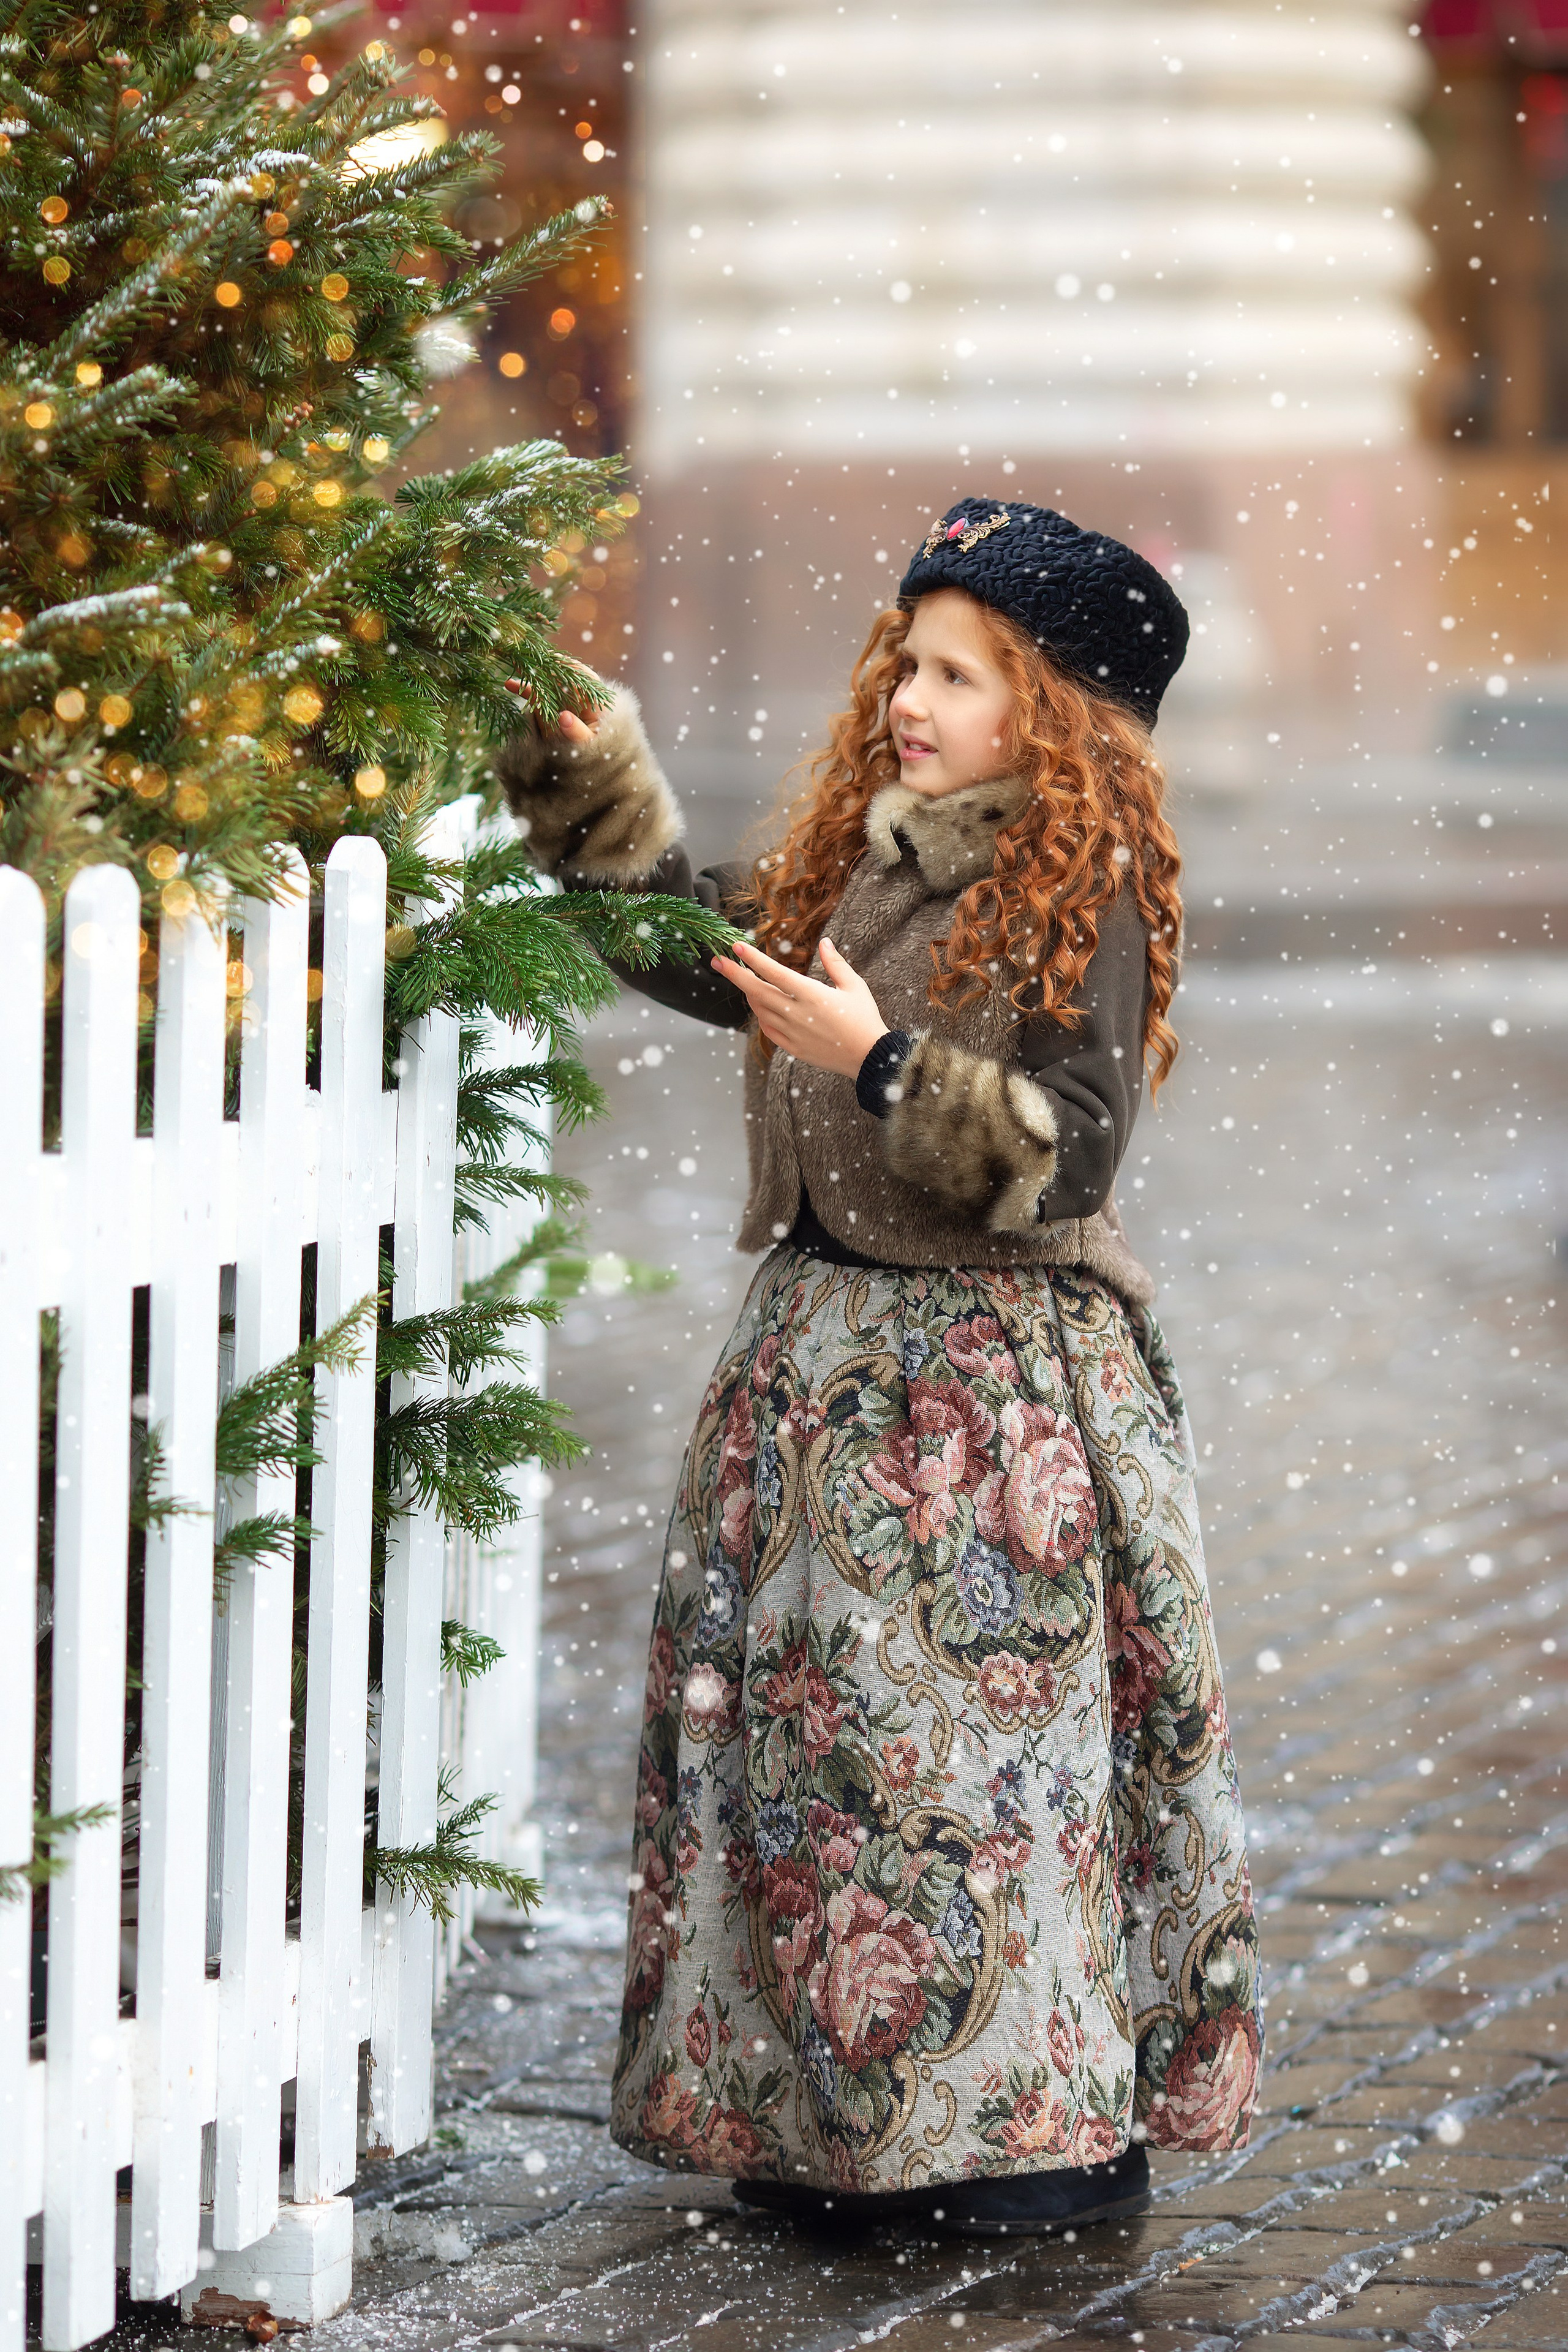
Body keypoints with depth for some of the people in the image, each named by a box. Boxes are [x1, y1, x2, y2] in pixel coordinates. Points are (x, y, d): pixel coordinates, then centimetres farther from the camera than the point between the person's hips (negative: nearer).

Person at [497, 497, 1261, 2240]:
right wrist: (583, 768, 13)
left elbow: (1070, 1150, -15)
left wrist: (883, 1061, -22)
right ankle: (830, 2118, 17)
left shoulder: (1081, 898, -10)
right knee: (787, 1708, 8)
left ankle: (1058, 2127, 4)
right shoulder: (855, 868, 10)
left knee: (986, 1726, -6)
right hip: (824, 1342, 8)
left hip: (999, 1370, -7)